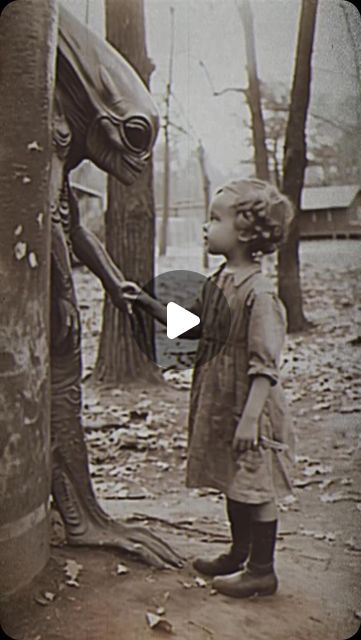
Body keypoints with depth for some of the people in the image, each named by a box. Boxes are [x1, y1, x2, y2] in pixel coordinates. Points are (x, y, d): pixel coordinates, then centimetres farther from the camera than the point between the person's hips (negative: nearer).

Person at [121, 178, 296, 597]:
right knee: (233, 483, 21)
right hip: (219, 403, 9)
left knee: (254, 486, 5)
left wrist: (250, 417, -25)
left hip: (248, 407, -8)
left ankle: (262, 570, 22)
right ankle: (239, 554, 39)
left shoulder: (259, 293, -21)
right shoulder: (218, 282, 6)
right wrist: (147, 303, 11)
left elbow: (265, 364, -22)